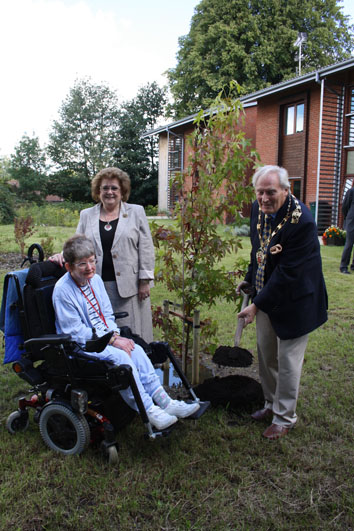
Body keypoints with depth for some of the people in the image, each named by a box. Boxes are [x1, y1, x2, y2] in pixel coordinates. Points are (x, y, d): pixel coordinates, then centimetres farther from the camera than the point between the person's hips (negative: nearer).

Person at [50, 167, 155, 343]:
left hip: (128, 285, -2)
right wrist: (63, 255, -6)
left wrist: (145, 281, -4)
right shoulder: (86, 215, 14)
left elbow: (146, 249, 2)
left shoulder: (136, 212, 6)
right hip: (96, 286, 2)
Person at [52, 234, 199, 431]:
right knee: (120, 357, -28)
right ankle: (148, 411, -21)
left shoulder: (95, 279, 5)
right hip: (79, 346, -7)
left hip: (104, 337, 7)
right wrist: (112, 340, -20)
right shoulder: (63, 290, -18)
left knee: (136, 350, -16)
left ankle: (164, 401, -14)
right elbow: (76, 332, -19)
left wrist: (116, 334, -8)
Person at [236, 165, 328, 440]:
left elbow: (287, 274, -28)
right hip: (266, 294, 8)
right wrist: (250, 279, 15)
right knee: (266, 355, 19)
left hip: (293, 301, -7)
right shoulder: (258, 209, -5)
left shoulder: (302, 221, -28)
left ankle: (284, 418, 27)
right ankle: (272, 404, 41)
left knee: (288, 361, 6)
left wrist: (257, 305, -25)